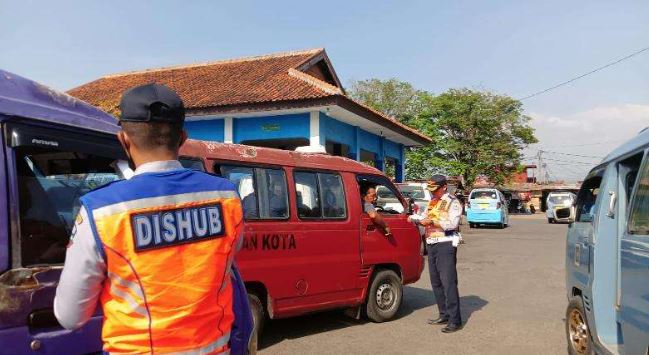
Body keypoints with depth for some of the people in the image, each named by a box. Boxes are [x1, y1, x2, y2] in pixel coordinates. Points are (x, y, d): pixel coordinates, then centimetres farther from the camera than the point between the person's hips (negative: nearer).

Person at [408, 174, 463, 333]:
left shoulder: (452, 202, -6)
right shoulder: (432, 202, 18)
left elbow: (453, 223, -18)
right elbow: (425, 218, 16)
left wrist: (433, 222, -26)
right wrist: (414, 218, -4)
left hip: (446, 245, -8)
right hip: (431, 245, 8)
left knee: (448, 282, -11)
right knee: (436, 282, 11)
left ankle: (455, 320, -9)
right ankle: (444, 315, 21)